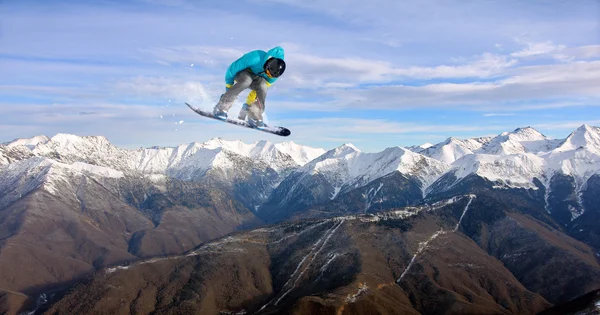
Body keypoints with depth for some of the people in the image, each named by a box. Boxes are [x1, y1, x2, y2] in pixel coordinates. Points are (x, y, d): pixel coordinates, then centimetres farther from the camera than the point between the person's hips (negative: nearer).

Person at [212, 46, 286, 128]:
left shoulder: (275, 71, -19)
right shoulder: (256, 58, -37)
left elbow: (260, 89, -9)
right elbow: (233, 68, -23)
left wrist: (248, 103, -8)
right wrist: (229, 85, -13)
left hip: (256, 76, 4)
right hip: (241, 71, -4)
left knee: (263, 86, -30)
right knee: (246, 80, -38)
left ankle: (254, 117, -18)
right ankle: (221, 108, -31)